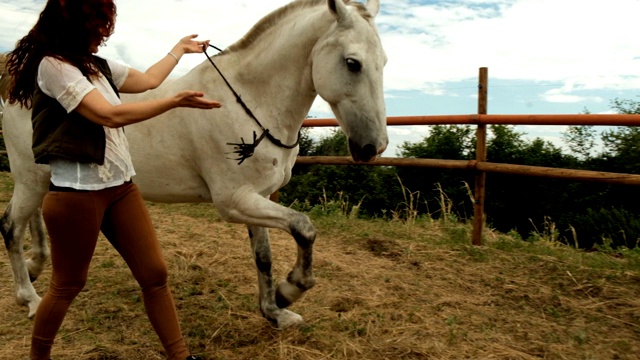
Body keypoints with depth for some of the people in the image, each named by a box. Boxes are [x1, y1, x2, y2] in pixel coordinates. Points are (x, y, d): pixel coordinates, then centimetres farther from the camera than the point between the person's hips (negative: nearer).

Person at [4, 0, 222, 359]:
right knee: (68, 286, 10)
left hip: (122, 187, 8)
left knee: (155, 274, 5)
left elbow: (148, 80, 23)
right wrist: (178, 101, -20)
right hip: (77, 195, -7)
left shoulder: (98, 65, 12)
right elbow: (111, 115, -21)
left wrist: (180, 48, 32)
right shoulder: (52, 65, -13)